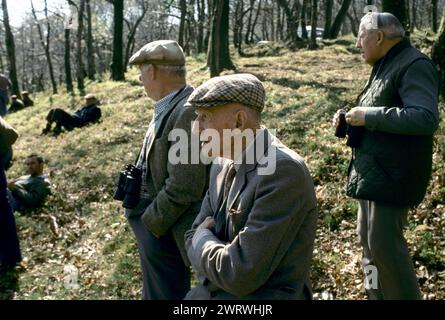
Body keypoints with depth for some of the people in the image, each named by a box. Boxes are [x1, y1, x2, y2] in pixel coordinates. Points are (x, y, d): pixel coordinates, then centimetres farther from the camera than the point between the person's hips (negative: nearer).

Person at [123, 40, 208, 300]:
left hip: (164, 229, -9)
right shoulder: (169, 107, 5)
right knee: (155, 290, 25)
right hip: (154, 221, 9)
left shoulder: (188, 111, -25)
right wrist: (144, 216, 12)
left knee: (164, 293, 9)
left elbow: (184, 186, -28)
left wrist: (149, 223, -16)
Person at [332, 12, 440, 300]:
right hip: (371, 172, 10)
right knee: (369, 239, 15)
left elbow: (426, 119, -26)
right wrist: (349, 119, 7)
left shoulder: (414, 65, -13)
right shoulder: (385, 68, 18)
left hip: (392, 175, -10)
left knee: (384, 244, -7)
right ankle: (377, 294, 28)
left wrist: (369, 116, -23)